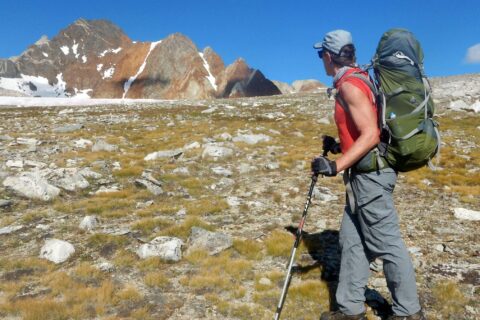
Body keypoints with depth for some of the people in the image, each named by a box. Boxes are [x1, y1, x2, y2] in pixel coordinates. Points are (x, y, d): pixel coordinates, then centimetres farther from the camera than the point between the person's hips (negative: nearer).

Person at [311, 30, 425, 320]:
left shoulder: (350, 85, -15)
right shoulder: (356, 81, 16)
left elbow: (370, 135, -23)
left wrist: (337, 166, -24)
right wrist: (340, 146, 20)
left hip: (370, 174, -10)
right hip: (364, 175, 10)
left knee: (386, 243, 1)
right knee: (352, 239, 12)